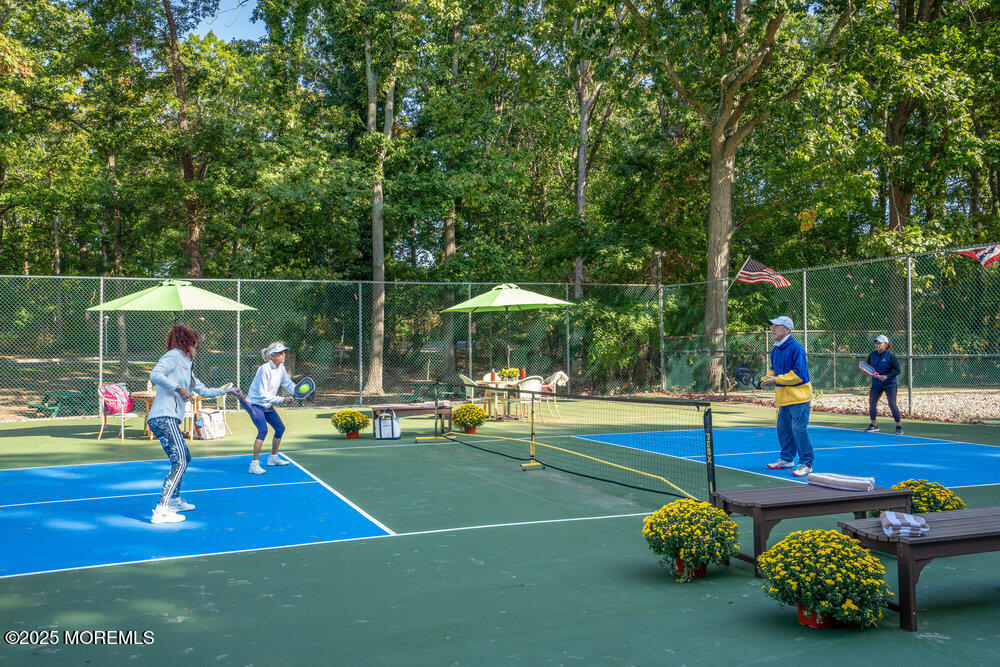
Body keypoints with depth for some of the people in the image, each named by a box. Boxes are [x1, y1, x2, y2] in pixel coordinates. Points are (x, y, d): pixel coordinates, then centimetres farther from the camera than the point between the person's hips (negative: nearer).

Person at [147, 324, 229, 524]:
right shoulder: (173, 355, -1)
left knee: (185, 458, 23)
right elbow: (155, 375, -18)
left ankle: (175, 501, 35)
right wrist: (178, 388, -19)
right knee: (179, 463, -17)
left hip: (170, 421, 10)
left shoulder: (187, 367, 25)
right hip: (163, 418, -10)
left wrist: (224, 390, 49)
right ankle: (161, 511, -22)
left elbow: (203, 391, 37)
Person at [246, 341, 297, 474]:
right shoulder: (264, 370, -25)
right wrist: (281, 400, -28)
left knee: (280, 428, 12)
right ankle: (254, 465, -22)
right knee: (263, 430, -25)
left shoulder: (281, 368, -1)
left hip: (267, 406, 9)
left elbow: (289, 385, 6)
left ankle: (273, 458, 32)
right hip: (255, 404, -9)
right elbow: (263, 395, -26)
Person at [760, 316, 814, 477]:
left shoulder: (796, 347, -16)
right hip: (783, 396, 9)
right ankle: (787, 459, 30)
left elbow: (799, 374, -20)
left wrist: (776, 380, -19)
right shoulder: (775, 350, 10)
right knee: (783, 428, 16)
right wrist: (767, 378, 3)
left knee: (799, 429, -10)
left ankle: (806, 464, -1)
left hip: (798, 396, -9)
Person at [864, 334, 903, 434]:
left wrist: (887, 376, -24)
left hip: (889, 384, -5)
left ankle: (899, 427, 0)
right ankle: (874, 425, 21)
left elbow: (897, 370, -13)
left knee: (892, 404, -11)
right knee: (872, 403, 4)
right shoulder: (872, 355, 2)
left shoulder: (890, 356, -14)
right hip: (876, 384, 5)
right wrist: (872, 374, -7)